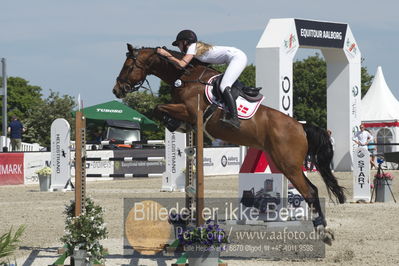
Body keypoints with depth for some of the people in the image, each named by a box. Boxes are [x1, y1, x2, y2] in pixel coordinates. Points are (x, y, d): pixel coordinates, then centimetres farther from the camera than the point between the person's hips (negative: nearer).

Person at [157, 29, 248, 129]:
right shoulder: (198, 46, 21)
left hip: (237, 56, -10)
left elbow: (182, 64, -16)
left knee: (224, 86, -22)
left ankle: (234, 118, -32)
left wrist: (166, 54, -6)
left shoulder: (193, 47, -6)